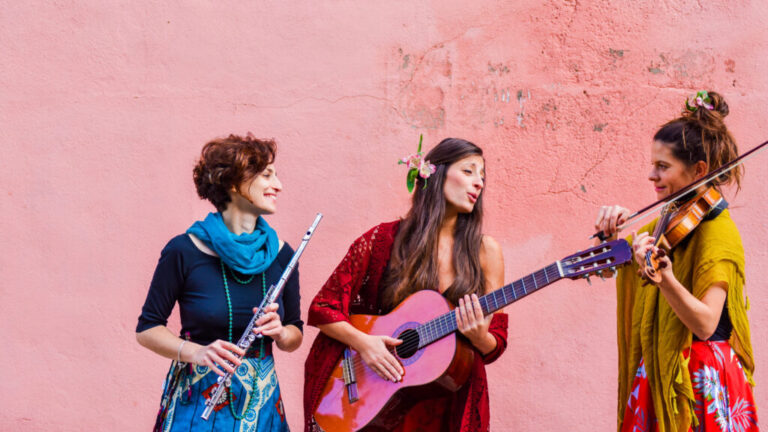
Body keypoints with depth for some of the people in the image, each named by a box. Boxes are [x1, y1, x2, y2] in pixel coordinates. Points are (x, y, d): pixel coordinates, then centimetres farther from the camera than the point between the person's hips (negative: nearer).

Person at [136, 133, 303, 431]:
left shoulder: (280, 254, 1)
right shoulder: (184, 252, -10)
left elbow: (295, 335, 9)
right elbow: (146, 329, -5)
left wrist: (280, 333, -13)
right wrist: (193, 352, -22)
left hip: (261, 402, 4)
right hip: (198, 401, -4)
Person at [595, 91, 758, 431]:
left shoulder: (717, 230, -16)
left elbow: (705, 324, -26)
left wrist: (664, 277, -41)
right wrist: (610, 230, -6)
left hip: (697, 380, -7)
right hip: (656, 371, 7)